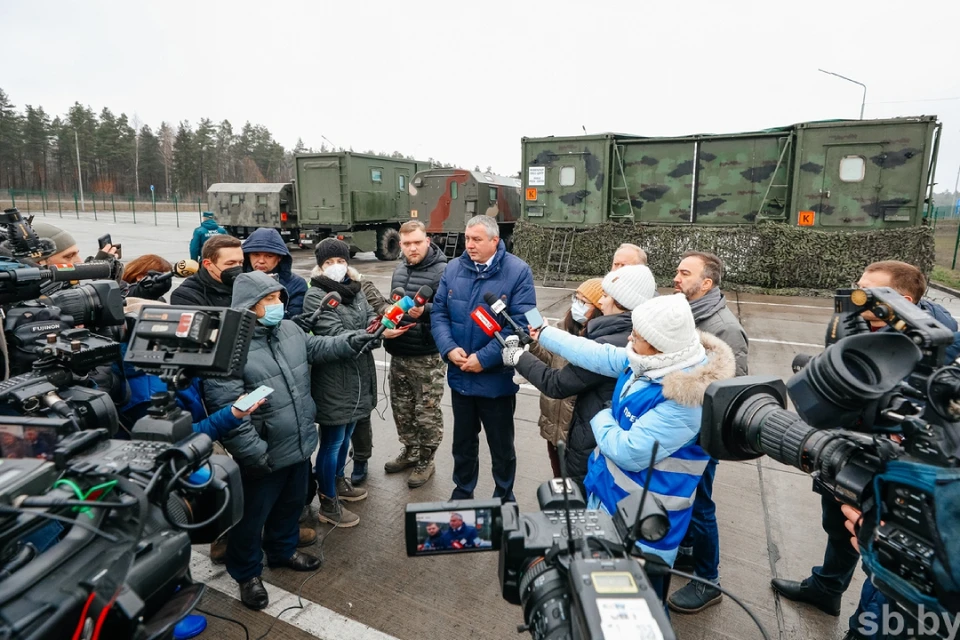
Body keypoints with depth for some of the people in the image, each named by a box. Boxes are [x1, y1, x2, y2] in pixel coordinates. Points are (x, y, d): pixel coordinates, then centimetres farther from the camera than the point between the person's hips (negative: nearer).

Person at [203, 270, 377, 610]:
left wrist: (351, 341, 2)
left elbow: (317, 348, 17)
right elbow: (227, 411, -25)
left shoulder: (289, 329, 0)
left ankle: (283, 550, 51)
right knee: (252, 516, 15)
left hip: (300, 445, 7)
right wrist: (255, 454, -24)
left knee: (292, 504, 26)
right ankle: (247, 573, 39)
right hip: (264, 457, -7)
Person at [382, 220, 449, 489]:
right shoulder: (400, 270, 10)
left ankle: (426, 461, 24)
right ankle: (409, 451, 39)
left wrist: (425, 311, -40)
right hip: (399, 354, 8)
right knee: (401, 408, 20)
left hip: (428, 357, -8)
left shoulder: (442, 271, -16)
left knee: (427, 413, 6)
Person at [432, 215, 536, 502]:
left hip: (497, 377, -4)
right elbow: (439, 312, 3)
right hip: (460, 375, 4)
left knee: (501, 445, 15)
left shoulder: (518, 271, -12)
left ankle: (504, 499, 38)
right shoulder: (453, 269, 1)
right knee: (463, 441, 22)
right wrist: (449, 349, -14)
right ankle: (462, 494, 43)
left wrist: (484, 359, -20)